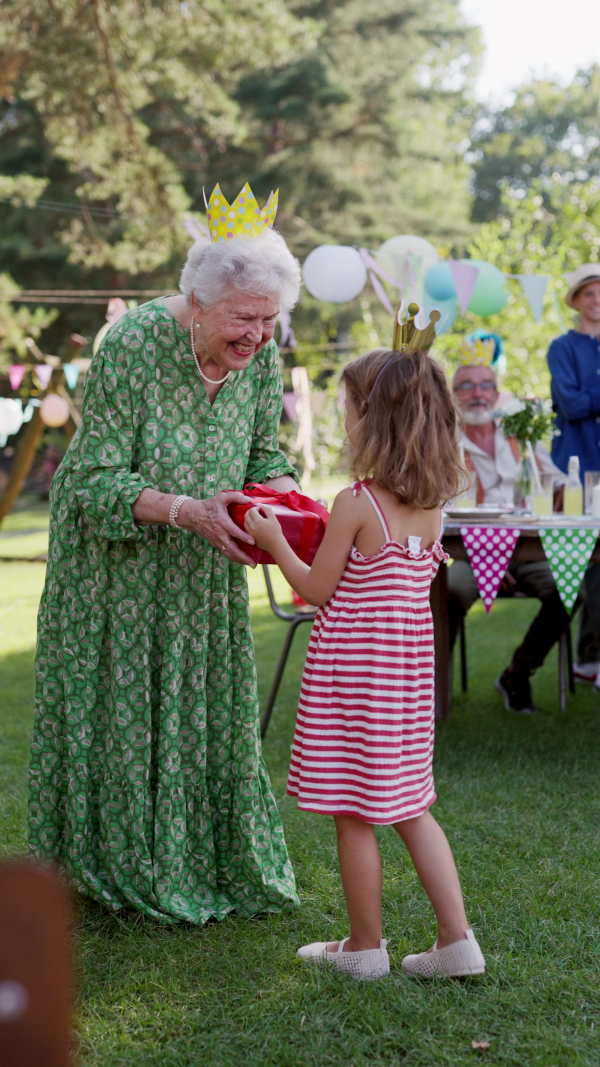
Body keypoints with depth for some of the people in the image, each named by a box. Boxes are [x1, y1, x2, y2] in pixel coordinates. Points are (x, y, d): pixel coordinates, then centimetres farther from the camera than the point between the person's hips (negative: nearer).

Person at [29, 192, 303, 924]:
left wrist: (287, 500, -18)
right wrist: (188, 511, -37)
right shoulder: (133, 345, -26)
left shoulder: (259, 355, -10)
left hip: (201, 565, 5)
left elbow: (264, 455, 4)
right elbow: (96, 483, -24)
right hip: (116, 558, -5)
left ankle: (218, 860, 26)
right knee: (121, 703, 3)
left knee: (209, 703, 10)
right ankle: (118, 864, 21)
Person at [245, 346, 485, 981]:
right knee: (410, 809, 16)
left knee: (352, 815, 6)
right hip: (410, 665, 7)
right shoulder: (431, 503, 3)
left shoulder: (355, 505, -17)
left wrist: (274, 542, 4)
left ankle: (364, 946, 16)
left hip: (352, 668, -7)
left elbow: (316, 589, -10)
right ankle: (457, 940, 14)